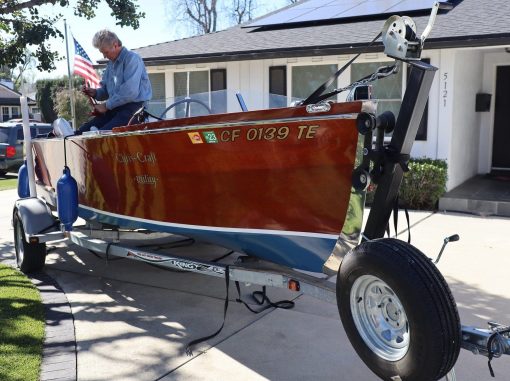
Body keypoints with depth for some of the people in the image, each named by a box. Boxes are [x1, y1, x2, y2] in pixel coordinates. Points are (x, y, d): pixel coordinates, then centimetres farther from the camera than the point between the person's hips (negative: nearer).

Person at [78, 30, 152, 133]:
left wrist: (106, 105, -12)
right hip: (114, 109, 9)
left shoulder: (131, 58, -8)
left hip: (133, 106, -9)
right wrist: (95, 92, 3)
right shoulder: (110, 63, 20)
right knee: (82, 131, -6)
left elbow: (130, 92, -20)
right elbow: (105, 89, 27)